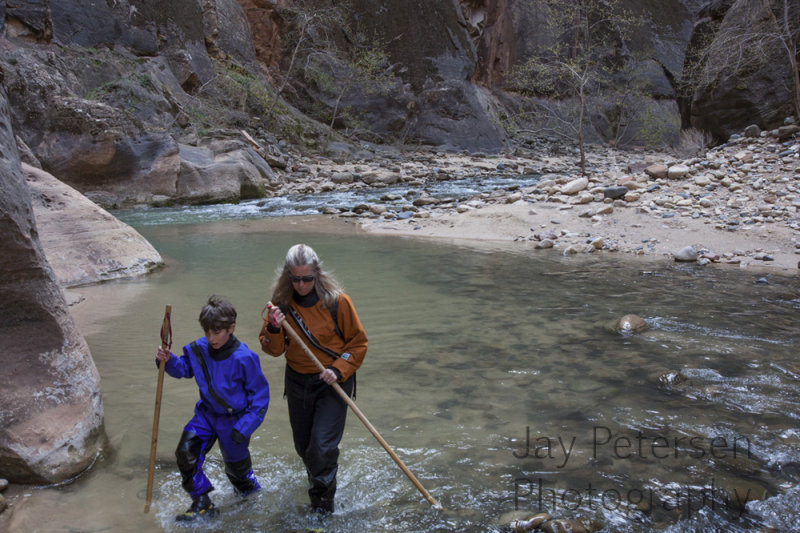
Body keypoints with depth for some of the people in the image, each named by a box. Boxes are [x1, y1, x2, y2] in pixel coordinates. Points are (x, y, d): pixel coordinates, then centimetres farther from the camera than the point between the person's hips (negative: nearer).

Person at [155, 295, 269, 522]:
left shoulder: (244, 358, -26)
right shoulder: (199, 349, -12)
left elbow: (260, 396, -18)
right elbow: (184, 368, 9)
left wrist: (243, 428, -20)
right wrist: (169, 360, -14)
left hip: (234, 420, -4)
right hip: (206, 414, 4)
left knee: (236, 467, 12)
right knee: (186, 452, -12)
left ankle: (248, 486, 50)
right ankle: (202, 504, 7)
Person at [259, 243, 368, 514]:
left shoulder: (337, 301, -15)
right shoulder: (282, 303, -5)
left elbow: (358, 342, -6)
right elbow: (274, 350, -2)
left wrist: (338, 370, -18)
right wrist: (274, 329, -22)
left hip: (333, 382, -4)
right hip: (297, 381, 4)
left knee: (323, 445, -9)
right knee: (303, 445, 17)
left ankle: (322, 503, 11)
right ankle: (318, 480, 46)